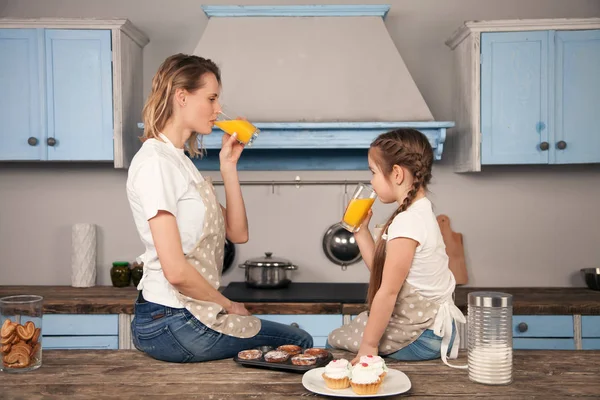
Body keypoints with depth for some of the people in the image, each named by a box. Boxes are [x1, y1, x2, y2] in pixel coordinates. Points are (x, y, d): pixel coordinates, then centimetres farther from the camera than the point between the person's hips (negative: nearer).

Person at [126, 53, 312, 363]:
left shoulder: (180, 161, 13)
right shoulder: (154, 162, -17)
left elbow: (238, 233, 8)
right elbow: (175, 270, -24)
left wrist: (228, 166, 2)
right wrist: (228, 304, -8)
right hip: (172, 325, -9)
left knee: (298, 340, 19)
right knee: (300, 343, 4)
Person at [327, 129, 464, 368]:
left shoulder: (407, 222, -24)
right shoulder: (420, 212, 6)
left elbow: (388, 292, -22)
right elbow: (381, 270, 8)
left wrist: (368, 345, -14)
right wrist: (360, 230, 7)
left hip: (419, 339, -9)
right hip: (431, 326, 9)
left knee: (334, 341, 9)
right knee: (344, 331, 25)